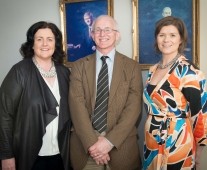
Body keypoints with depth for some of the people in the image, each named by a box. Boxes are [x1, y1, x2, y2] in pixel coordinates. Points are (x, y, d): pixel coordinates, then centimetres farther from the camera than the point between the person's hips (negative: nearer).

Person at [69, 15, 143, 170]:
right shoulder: (79, 66, 3)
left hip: (121, 146, 0)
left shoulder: (132, 67, 1)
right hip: (85, 145, 1)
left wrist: (110, 141, -15)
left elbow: (133, 107, -7)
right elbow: (77, 105, -6)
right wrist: (91, 142, -15)